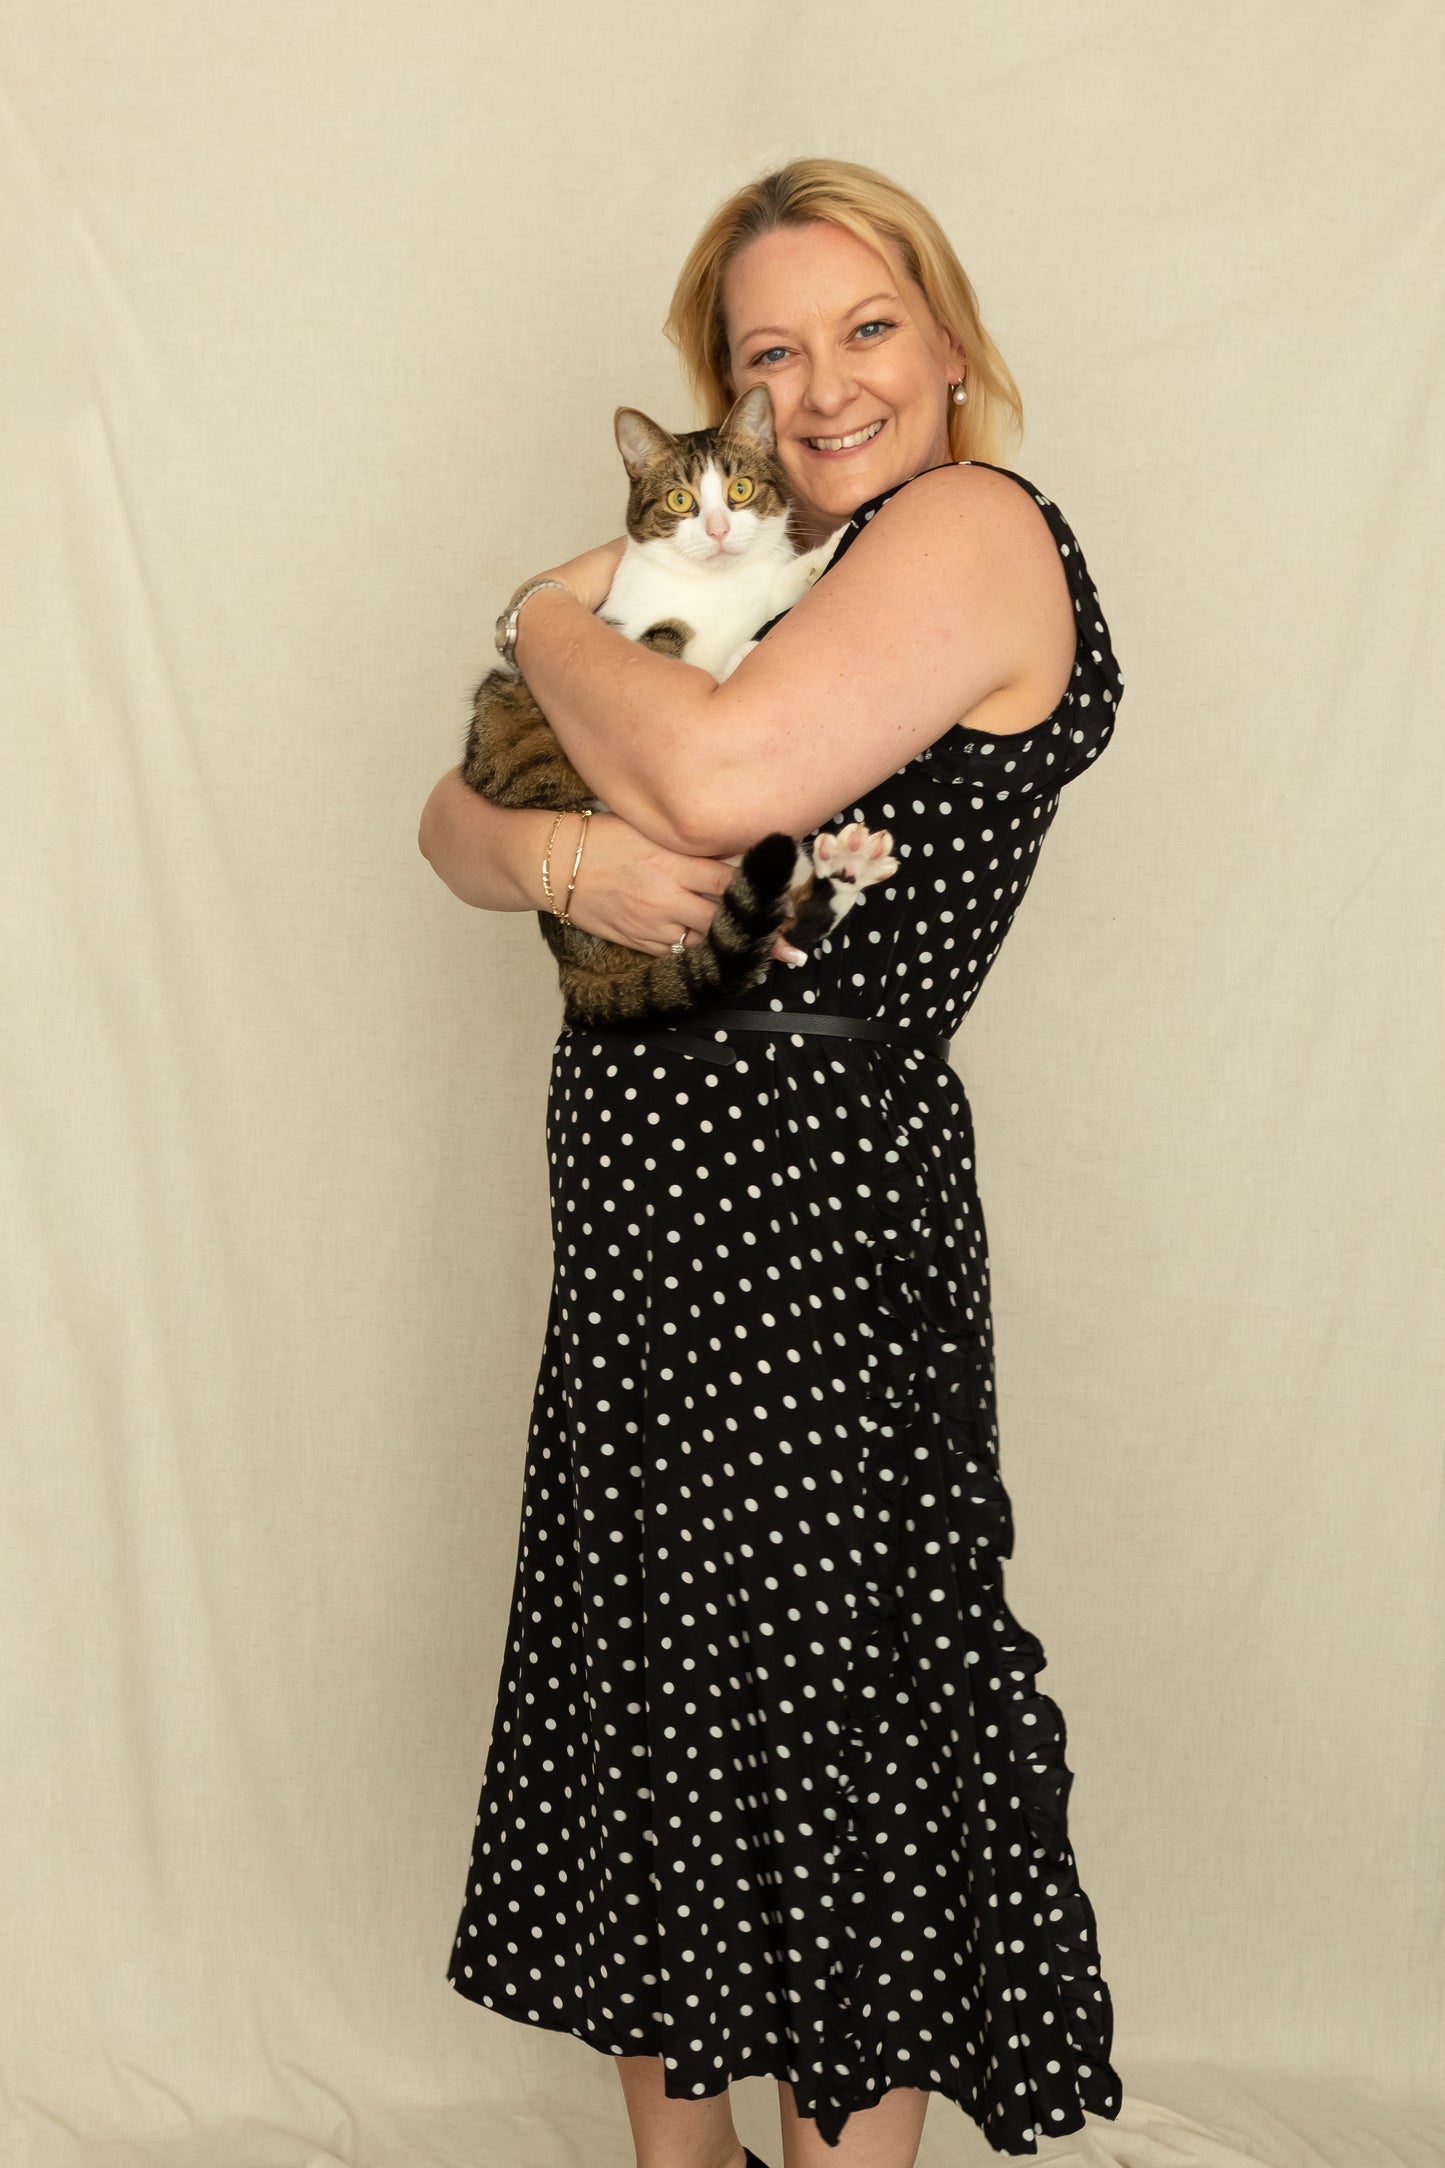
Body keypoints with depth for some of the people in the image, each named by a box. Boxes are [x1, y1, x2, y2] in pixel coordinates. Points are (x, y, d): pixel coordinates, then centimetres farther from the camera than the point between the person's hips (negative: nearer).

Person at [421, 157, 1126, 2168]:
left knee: (822, 1731, 3)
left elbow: (718, 775, -23)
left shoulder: (978, 529, -7)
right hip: (649, 1233, 9)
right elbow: (459, 812, 12)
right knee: (644, 1714, 16)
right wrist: (561, 854, -11)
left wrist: (559, 621, -4)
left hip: (808, 1208, -9)